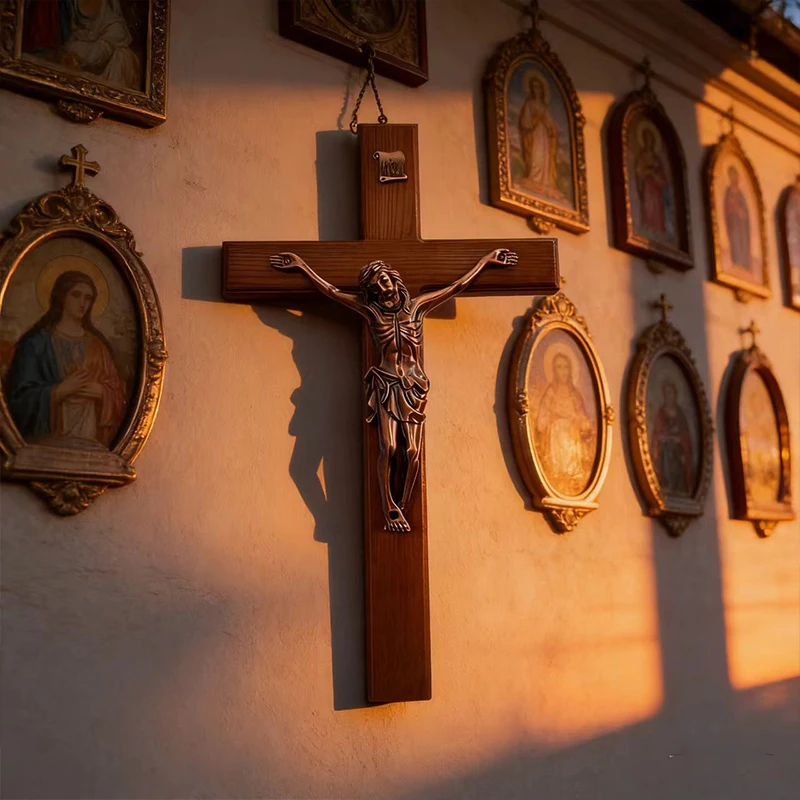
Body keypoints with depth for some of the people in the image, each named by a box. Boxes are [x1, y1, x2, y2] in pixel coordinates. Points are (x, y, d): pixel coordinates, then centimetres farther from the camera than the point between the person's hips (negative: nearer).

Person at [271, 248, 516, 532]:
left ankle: (401, 510, 0)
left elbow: (458, 286, 18)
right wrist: (302, 265, 13)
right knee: (389, 448, -15)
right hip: (385, 385, -1)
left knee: (412, 451, -9)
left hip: (413, 387, 1)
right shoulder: (371, 310, 9)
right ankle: (390, 512, -8)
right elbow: (330, 291, 12)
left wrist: (486, 260, 21)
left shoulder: (417, 306, 12)